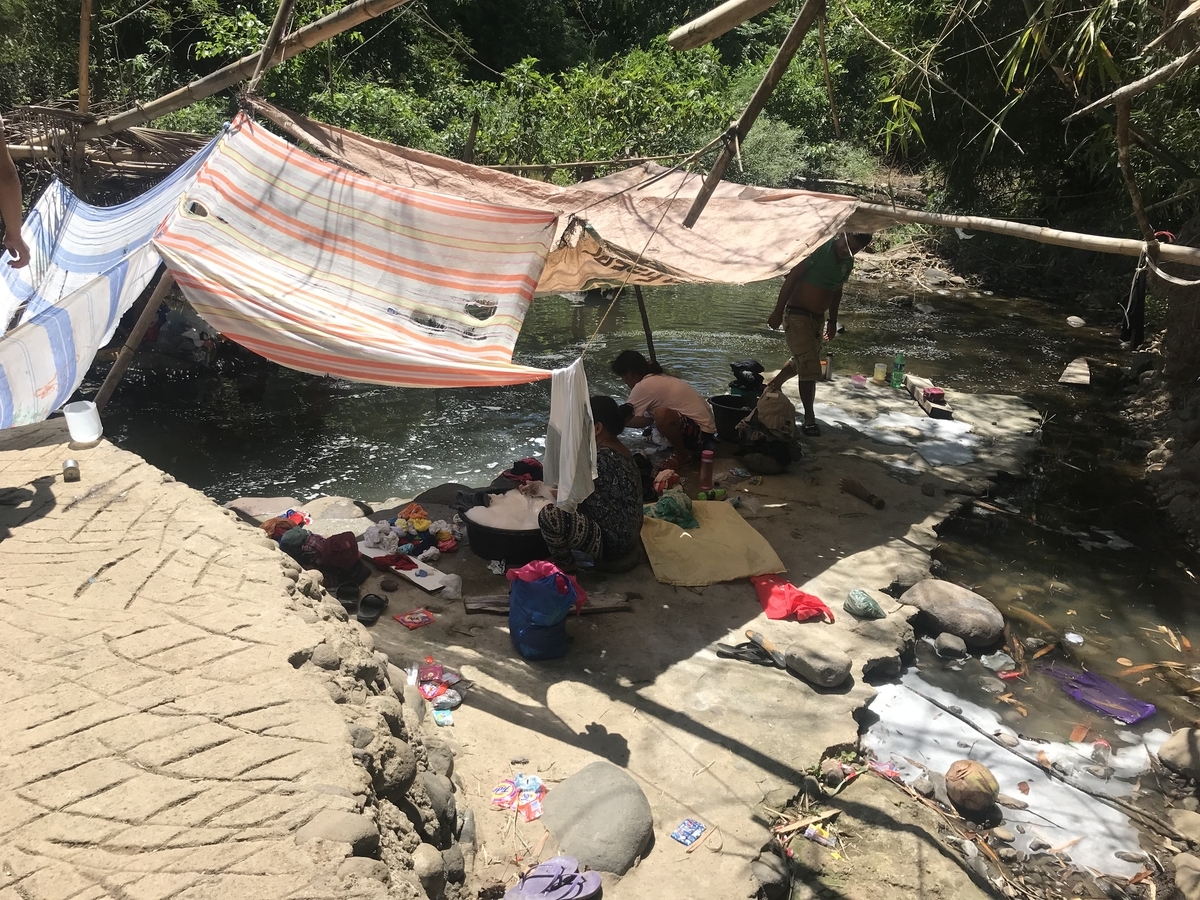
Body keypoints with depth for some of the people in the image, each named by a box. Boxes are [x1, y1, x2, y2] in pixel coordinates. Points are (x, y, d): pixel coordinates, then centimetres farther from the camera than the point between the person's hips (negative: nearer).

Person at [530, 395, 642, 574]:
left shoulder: (602, 457, -24)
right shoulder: (616, 449, 6)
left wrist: (541, 487, 1)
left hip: (612, 542, -11)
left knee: (549, 514, -23)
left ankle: (564, 563, 4)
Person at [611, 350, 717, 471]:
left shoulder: (643, 387, -16)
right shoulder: (659, 379, 13)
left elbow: (625, 417, -8)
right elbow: (648, 419, 17)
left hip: (701, 433, -10)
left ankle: (682, 455, -10)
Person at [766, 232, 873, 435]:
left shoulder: (848, 263, 3)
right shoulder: (819, 250, -20)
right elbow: (792, 278, -18)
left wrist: (833, 320, 19)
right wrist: (778, 312, -18)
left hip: (817, 318, 8)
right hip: (797, 315, -8)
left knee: (802, 361, 22)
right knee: (810, 368, -10)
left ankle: (773, 385, 45)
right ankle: (809, 418, 0)